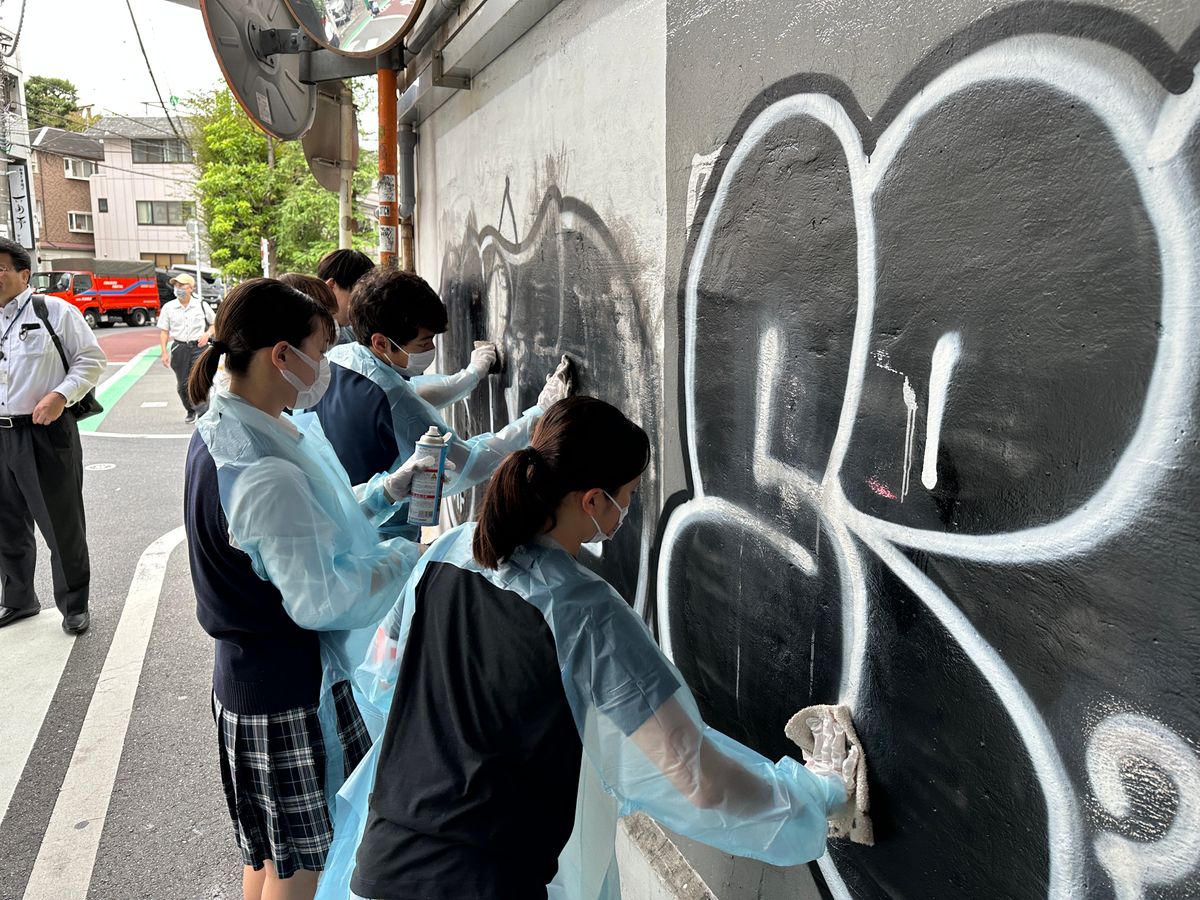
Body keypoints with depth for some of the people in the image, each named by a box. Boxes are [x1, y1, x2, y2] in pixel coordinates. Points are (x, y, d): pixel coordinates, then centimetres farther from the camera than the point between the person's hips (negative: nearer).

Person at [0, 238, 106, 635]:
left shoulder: (55, 311, -6)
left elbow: (91, 359, -7)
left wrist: (60, 395, -18)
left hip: (46, 432, -6)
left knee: (62, 525, 4)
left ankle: (73, 605, 21)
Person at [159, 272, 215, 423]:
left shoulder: (201, 305, 2)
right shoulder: (168, 308, 5)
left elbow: (214, 324, 13)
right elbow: (163, 331, 6)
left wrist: (207, 334, -8)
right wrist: (164, 353, -2)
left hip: (199, 347, -2)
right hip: (179, 347, 2)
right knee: (182, 384, 8)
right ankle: (190, 412, 28)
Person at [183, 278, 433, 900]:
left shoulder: (220, 433, 2)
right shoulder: (265, 475, -30)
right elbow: (320, 598, -25)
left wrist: (389, 488, 2)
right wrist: (412, 557, -13)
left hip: (249, 669, 9)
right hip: (291, 689, -9)